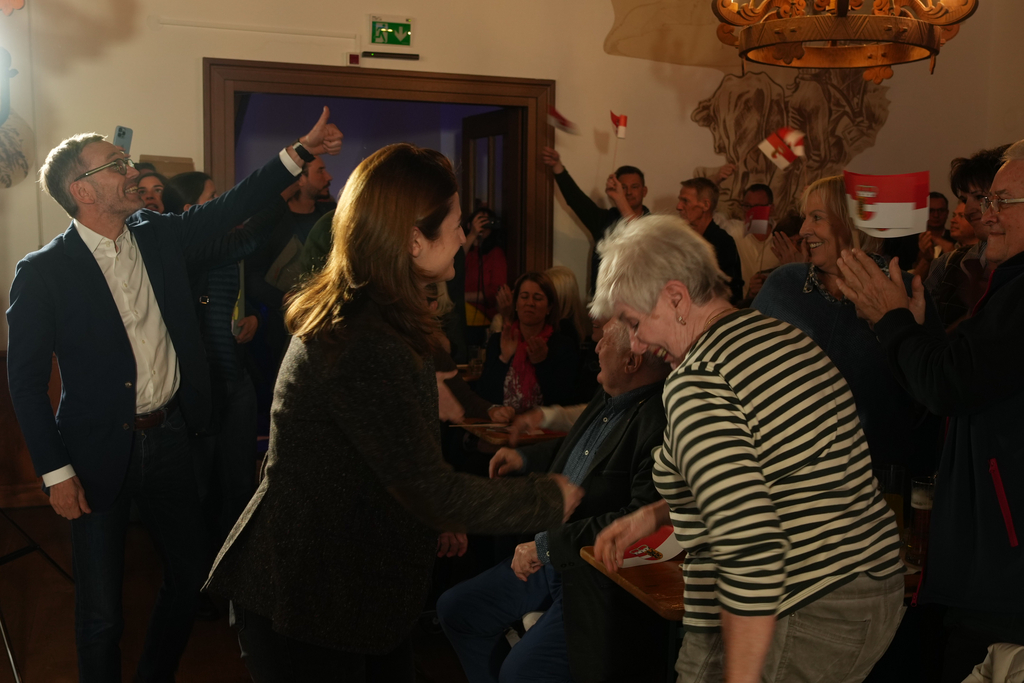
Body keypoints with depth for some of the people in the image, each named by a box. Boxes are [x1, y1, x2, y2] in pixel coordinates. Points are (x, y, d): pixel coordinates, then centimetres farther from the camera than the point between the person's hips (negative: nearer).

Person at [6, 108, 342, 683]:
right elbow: (27, 381, -9)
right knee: (101, 612, 5)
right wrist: (56, 473, -11)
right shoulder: (42, 273, -11)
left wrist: (300, 152, -3)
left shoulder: (158, 235, 3)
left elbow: (231, 208, 6)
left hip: (170, 436, 5)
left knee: (191, 576, 16)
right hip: (100, 454, -5)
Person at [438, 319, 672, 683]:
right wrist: (527, 457, 18)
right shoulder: (608, 400, 5)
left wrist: (549, 544, -24)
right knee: (456, 609, 12)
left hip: (601, 581, -10)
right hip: (551, 557, 10)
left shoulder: (660, 421, -25)